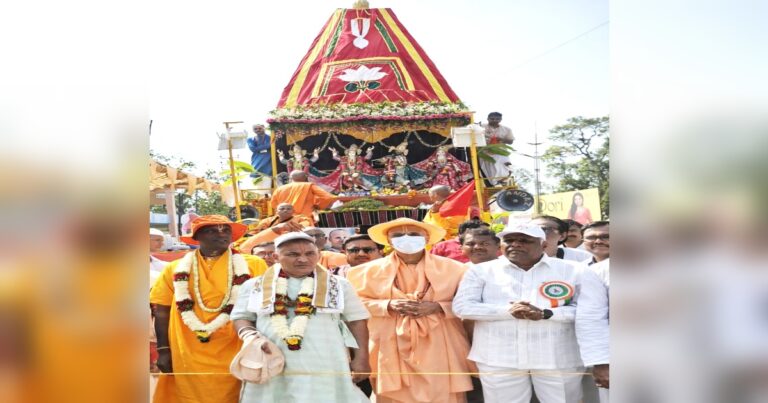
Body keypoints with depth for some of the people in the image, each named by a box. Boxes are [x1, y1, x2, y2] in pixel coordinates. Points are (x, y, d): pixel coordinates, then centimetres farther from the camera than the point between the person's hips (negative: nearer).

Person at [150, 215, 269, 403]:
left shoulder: (253, 265, 0)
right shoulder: (176, 268, 5)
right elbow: (162, 310, 7)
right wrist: (163, 350, 1)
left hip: (234, 358, -1)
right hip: (187, 360, 1)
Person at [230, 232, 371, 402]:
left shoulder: (338, 285, 7)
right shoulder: (255, 285, 8)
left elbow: (357, 321, 8)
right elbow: (241, 317, 13)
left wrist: (361, 359, 2)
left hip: (325, 366, -1)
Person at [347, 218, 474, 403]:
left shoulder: (451, 267, 5)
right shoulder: (371, 270, 5)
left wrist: (437, 307, -12)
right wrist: (388, 306, -11)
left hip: (439, 347, 0)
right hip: (392, 347, 0)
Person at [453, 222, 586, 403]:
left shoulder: (572, 270, 2)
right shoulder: (481, 270, 3)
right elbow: (461, 306, -4)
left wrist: (545, 313, -19)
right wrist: (507, 311, -17)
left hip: (557, 358, 0)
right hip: (499, 359, 1)